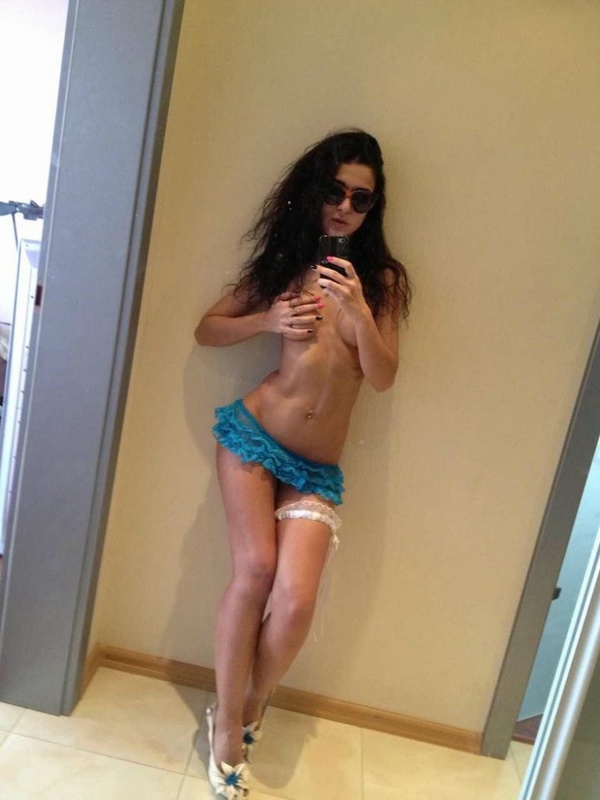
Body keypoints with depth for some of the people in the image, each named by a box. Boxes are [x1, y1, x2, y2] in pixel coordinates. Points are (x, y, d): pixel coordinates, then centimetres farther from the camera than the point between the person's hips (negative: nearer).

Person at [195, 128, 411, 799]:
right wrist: (267, 320, -9)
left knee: (297, 598, -14)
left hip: (317, 467, 0)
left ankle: (249, 707, 18)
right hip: (253, 433, 0)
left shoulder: (382, 280, 4)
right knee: (255, 569, -14)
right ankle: (227, 725, 11)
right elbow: (206, 330, 8)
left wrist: (359, 311, -20)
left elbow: (383, 378, -5)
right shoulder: (282, 260, 4)